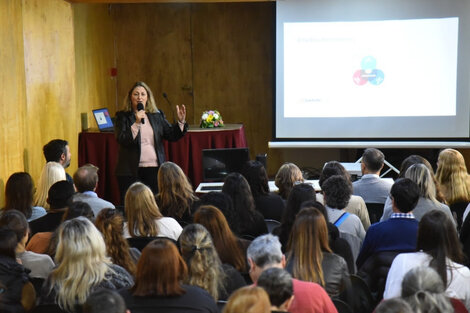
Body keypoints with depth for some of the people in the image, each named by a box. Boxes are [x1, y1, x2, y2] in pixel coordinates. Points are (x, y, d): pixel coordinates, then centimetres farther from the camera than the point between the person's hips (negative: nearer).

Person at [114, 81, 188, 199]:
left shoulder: (157, 115, 12)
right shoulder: (123, 116, 2)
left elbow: (172, 135, 7)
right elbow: (122, 140, -11)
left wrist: (181, 122, -9)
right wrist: (137, 123, -19)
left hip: (154, 169, 3)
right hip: (131, 171, -3)